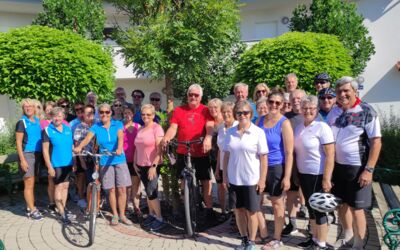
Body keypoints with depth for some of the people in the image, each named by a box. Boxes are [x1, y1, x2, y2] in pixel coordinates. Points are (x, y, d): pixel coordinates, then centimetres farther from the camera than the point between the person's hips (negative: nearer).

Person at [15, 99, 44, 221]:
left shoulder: (38, 121, 10)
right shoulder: (21, 122, -7)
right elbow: (18, 142, -10)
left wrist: (42, 155, 12)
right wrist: (22, 160, -16)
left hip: (37, 154, 6)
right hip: (27, 154, -6)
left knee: (32, 183, 13)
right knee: (29, 184, -2)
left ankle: (30, 207, 22)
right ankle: (32, 210, 4)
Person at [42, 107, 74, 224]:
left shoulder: (68, 129, 6)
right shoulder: (47, 130, -5)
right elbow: (45, 150, -7)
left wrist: (75, 162, 7)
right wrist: (49, 166, -11)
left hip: (68, 163, 4)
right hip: (56, 164, -4)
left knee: (65, 186, 11)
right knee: (58, 187, 0)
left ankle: (63, 209, 25)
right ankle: (62, 213, 7)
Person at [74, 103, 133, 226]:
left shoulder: (118, 124, -1)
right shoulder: (96, 127, 0)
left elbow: (120, 137, -18)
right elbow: (87, 138, -16)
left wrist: (119, 148, -38)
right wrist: (79, 147, -37)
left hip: (119, 160, 0)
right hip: (105, 161, 0)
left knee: (122, 189, 1)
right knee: (111, 189, 6)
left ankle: (122, 215, 16)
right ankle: (115, 215, 21)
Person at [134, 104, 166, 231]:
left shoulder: (157, 128, -10)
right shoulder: (140, 129, 10)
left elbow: (159, 149, -17)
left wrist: (154, 166, -21)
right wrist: (135, 163, 11)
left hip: (152, 166, -6)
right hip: (141, 166, 6)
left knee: (152, 192, -7)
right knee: (148, 192, 13)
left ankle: (160, 219, 3)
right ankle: (151, 215, 25)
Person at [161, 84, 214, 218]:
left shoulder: (205, 110, 0)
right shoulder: (178, 110, 4)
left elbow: (209, 127, -13)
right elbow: (173, 127, -3)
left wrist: (208, 138, -34)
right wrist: (166, 138, -24)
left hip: (201, 153, -1)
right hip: (183, 153, 2)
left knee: (206, 181, 3)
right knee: (184, 181, 11)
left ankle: (209, 209, 16)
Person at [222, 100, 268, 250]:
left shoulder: (258, 132, -8)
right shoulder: (230, 132, 2)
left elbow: (264, 158, -8)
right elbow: (226, 155, 8)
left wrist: (262, 179, -10)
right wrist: (225, 175, 6)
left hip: (252, 180, -3)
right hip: (234, 179, 3)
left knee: (251, 212, 8)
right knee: (238, 210, 13)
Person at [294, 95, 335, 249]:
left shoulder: (322, 127, -14)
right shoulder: (299, 128, 7)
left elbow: (330, 155, -17)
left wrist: (326, 179, -21)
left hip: (318, 176, -7)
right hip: (303, 174, 7)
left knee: (318, 208, 3)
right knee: (310, 207, 16)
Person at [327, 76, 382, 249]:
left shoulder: (366, 112, -11)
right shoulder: (334, 112, 3)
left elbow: (376, 142, -13)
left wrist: (369, 170, -18)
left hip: (358, 168, -5)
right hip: (337, 166, 5)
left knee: (356, 208, 2)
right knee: (341, 203, 16)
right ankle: (347, 234, 38)